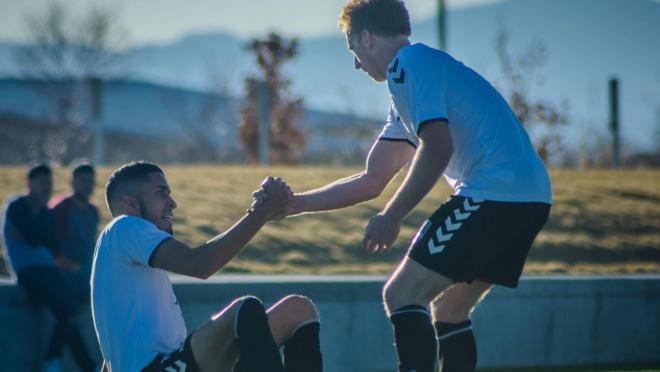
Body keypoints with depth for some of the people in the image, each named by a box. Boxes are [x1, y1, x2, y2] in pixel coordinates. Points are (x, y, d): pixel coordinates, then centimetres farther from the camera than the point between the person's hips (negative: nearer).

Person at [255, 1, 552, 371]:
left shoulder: (409, 63, -3)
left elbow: (438, 148, -17)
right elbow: (371, 181, 29)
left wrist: (391, 217, -14)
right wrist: (293, 204, 28)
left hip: (495, 194, -10)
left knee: (401, 295, -7)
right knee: (447, 309, 18)